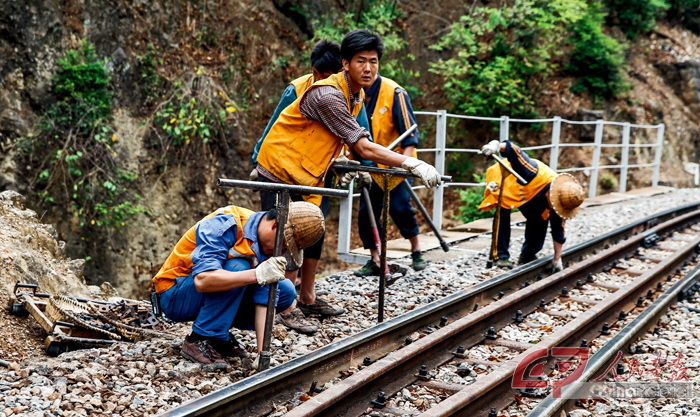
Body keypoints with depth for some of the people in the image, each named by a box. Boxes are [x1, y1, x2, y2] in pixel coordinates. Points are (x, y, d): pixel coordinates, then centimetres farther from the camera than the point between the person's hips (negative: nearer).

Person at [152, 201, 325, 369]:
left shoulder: (270, 247, -7)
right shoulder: (223, 226, -28)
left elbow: (265, 301, -14)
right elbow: (202, 280, -40)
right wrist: (258, 274, -48)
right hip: (175, 297, -7)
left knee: (286, 292, -5)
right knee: (237, 267, -32)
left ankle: (220, 333, 5)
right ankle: (199, 340, -19)